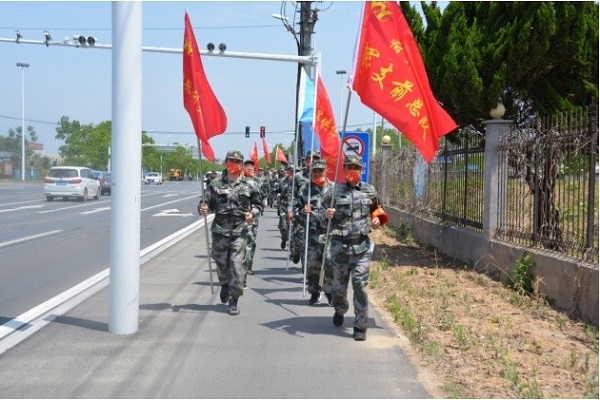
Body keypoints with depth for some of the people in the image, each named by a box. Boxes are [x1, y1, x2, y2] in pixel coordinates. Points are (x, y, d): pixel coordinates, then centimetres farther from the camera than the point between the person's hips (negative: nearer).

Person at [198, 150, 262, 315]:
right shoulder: (216, 184, 5)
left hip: (240, 230, -1)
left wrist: (252, 213, -6)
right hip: (220, 230, 2)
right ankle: (225, 285, 43)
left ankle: (234, 300, -1)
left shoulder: (248, 185, 4)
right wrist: (203, 208, -15)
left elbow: (257, 204, 14)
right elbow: (207, 202, 7)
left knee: (237, 265, -8)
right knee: (221, 263, 11)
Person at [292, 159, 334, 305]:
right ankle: (314, 292, 20)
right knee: (311, 265, 6)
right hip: (311, 233, 2)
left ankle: (330, 291, 14)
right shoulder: (304, 189, 7)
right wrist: (302, 211, -8)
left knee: (330, 264, -3)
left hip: (329, 233, -2)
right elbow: (295, 208, 11)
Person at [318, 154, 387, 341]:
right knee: (339, 283, 13)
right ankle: (340, 310, 44)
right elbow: (320, 212, 5)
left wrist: (377, 219, 3)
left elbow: (376, 209, 23)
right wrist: (326, 215, -17)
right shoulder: (334, 192, -1)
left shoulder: (370, 191, 7)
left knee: (360, 285, -6)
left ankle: (361, 327, 2)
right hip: (339, 246, 0)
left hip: (362, 246, 0)